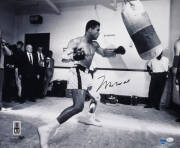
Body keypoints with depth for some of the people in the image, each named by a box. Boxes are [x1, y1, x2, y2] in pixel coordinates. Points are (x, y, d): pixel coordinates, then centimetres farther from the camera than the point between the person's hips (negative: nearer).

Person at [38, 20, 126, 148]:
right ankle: (47, 129, -25)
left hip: (87, 74, 9)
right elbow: (64, 58, -10)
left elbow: (104, 53, 26)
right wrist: (74, 57, -30)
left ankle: (92, 118, 50)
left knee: (96, 97, 24)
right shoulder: (76, 42, -7)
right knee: (78, 106, -26)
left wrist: (115, 51, 10)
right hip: (78, 74, -9)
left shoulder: (94, 44, 15)